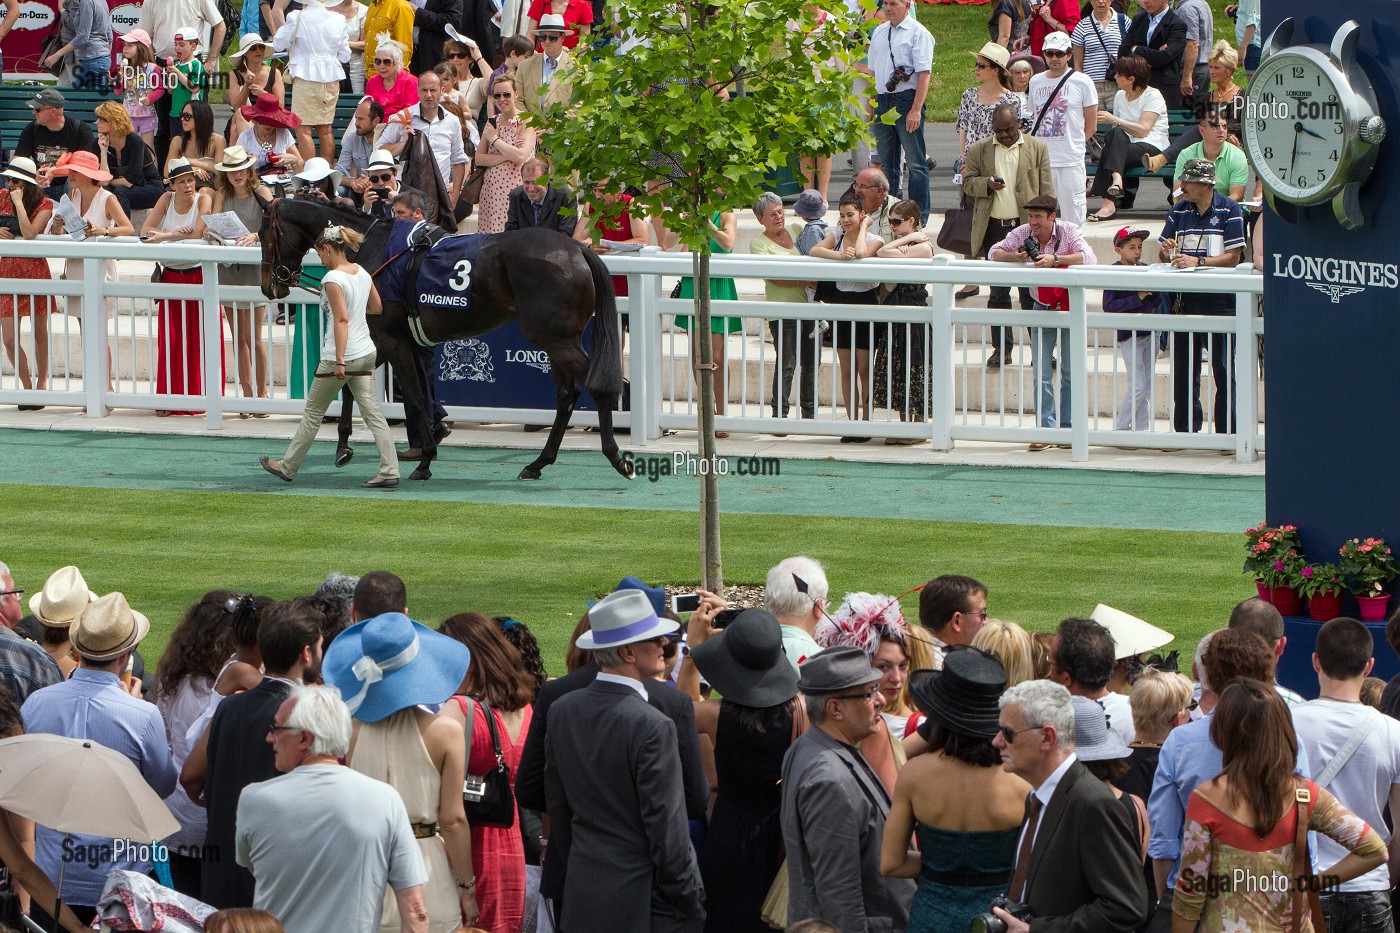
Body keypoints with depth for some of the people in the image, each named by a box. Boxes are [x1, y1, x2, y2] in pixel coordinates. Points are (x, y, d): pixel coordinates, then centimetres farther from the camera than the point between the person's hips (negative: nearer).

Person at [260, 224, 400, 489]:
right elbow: (376, 307, 20)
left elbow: (342, 319, -23)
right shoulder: (362, 273, 7)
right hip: (366, 354, 7)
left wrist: (340, 361, -24)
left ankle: (287, 467, 20)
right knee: (372, 413, 5)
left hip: (342, 356, -7)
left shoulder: (333, 279, -16)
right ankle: (389, 470, -4)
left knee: (313, 412, 7)